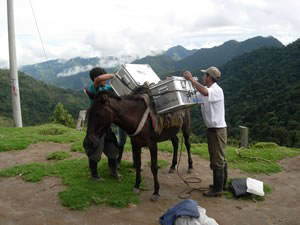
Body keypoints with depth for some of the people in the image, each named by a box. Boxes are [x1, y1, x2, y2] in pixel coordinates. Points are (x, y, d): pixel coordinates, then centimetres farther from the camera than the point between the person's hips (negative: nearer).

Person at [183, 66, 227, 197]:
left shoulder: (217, 90, -19)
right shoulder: (207, 90, 10)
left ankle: (218, 189, 9)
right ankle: (221, 184, 31)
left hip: (218, 129, -10)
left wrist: (191, 79, -32)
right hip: (213, 129, 10)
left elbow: (204, 92, -40)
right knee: (220, 159, 18)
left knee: (218, 160, -1)